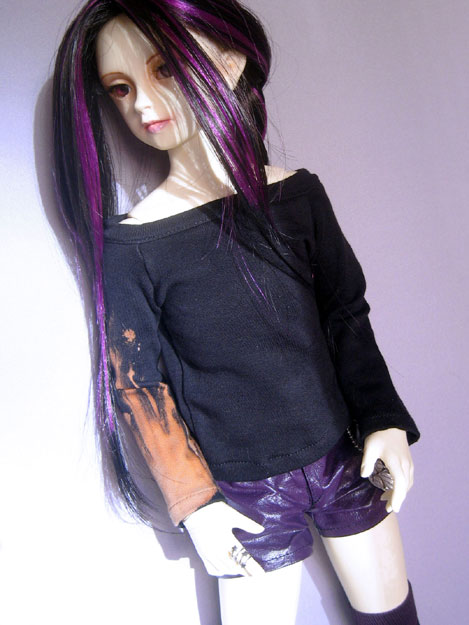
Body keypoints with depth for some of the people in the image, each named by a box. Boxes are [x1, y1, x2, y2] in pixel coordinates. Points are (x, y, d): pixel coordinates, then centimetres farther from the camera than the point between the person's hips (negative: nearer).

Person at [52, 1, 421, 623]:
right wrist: (193, 502, -7)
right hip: (245, 486, -3)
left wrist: (385, 421, -1)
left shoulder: (298, 193, -4)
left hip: (343, 454, 4)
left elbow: (346, 315, 4)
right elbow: (138, 384, -7)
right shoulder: (131, 242, -13)